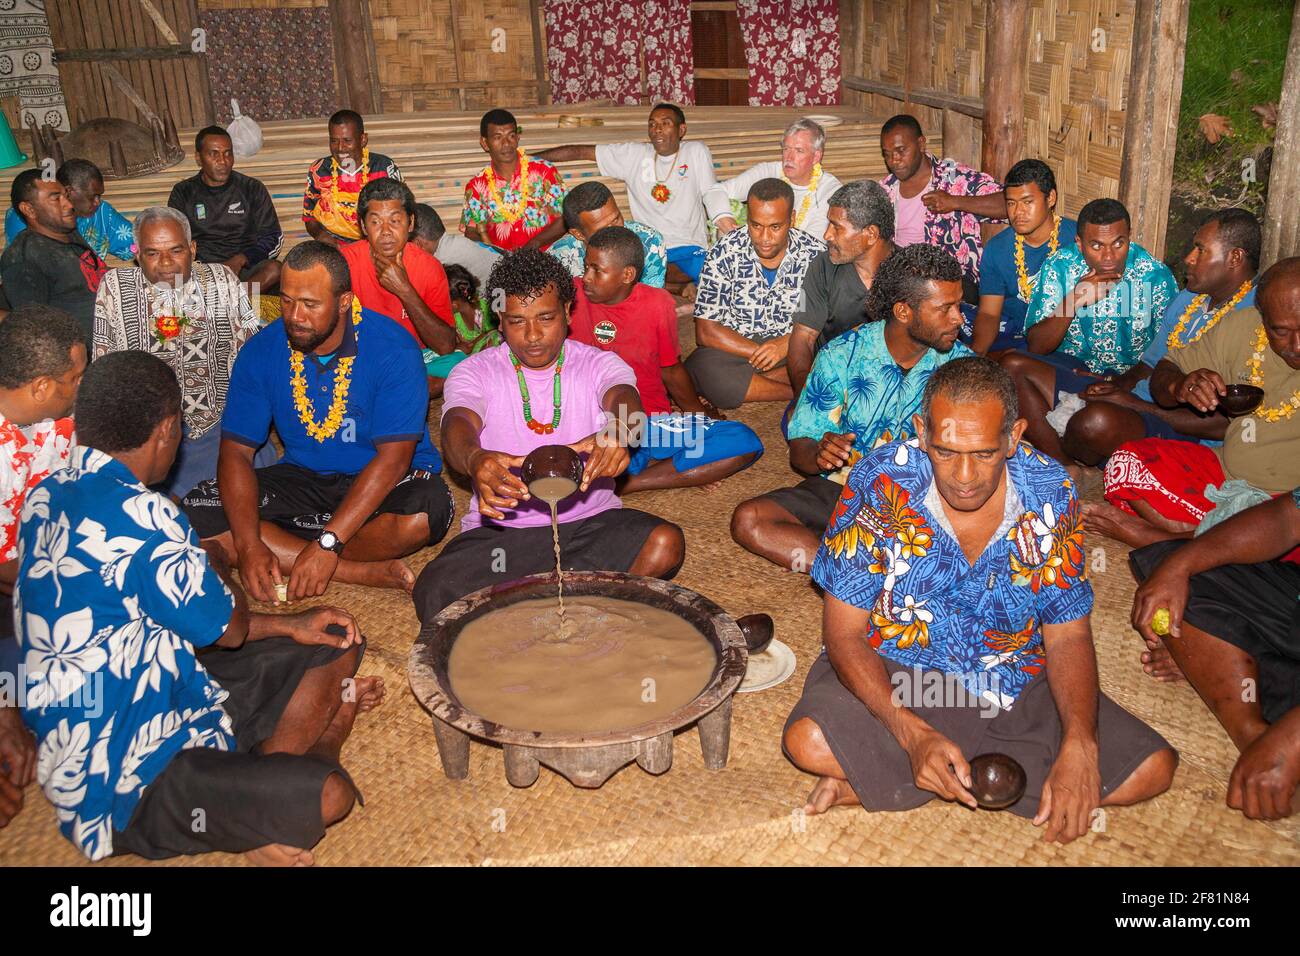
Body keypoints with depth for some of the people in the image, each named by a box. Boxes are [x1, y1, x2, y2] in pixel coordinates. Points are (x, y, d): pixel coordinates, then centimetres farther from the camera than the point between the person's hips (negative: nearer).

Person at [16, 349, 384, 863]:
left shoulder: (47, 498, 4)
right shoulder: (140, 517, -28)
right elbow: (228, 627, -14)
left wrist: (287, 625, 7)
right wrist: (212, 561, 7)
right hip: (127, 786, -9)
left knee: (338, 644, 9)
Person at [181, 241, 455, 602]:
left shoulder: (393, 349, -18)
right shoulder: (262, 351, -6)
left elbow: (393, 457, -23)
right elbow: (235, 450, -8)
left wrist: (328, 543, -30)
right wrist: (248, 544, -24)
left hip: (384, 481, -4)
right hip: (302, 476, 4)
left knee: (427, 509, -37)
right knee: (198, 510, -18)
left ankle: (285, 550, -15)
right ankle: (366, 571, -23)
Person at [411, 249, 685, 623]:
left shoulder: (599, 364, 2)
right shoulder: (474, 372, 1)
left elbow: (624, 399, -20)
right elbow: (457, 423, -20)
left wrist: (616, 434, -48)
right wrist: (474, 459, -47)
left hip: (589, 519, 1)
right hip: (502, 526, -1)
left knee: (665, 543, -29)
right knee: (436, 595, -29)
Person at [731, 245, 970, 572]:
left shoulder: (962, 366, 0)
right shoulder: (842, 355, -3)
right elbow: (799, 452, -2)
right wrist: (819, 454, -27)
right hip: (838, 489, 1)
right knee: (748, 520, -26)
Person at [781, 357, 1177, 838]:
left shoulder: (1048, 491, -10)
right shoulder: (880, 483, -18)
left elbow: (1068, 637, -4)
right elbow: (843, 632, -14)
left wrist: (1080, 745, -23)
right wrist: (912, 733, -30)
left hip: (1017, 685, 4)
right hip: (894, 672, -4)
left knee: (1153, 767, -14)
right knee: (808, 740, -32)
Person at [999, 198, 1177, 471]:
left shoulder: (1156, 275, -7)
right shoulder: (1059, 267, -5)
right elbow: (1037, 347, -8)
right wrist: (1074, 300, -23)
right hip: (1069, 367, 2)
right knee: (1011, 363, -28)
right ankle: (1067, 468, -21)